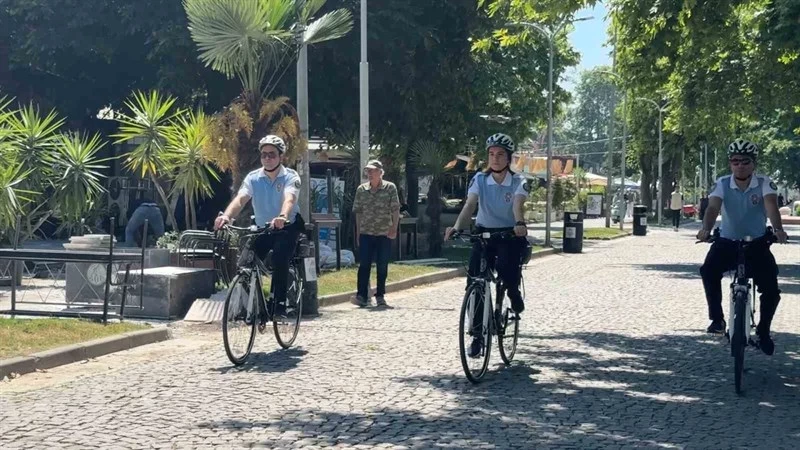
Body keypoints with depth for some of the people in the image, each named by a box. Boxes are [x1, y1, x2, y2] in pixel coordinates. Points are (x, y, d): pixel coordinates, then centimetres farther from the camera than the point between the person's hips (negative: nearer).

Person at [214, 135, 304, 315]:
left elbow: (289, 199, -36)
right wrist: (226, 215, -46)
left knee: (279, 258, -27)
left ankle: (279, 303, -19)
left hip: (287, 227, -4)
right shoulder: (253, 177, -7)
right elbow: (240, 199, -24)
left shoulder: (290, 177, -15)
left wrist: (282, 217, -59)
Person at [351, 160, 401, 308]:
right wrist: (358, 233, 7)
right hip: (366, 233, 1)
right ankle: (362, 296, -5)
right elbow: (358, 212, 10)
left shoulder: (390, 188, -1)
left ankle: (380, 296, 16)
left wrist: (394, 229, -10)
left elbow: (395, 210, -2)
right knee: (364, 264, -4)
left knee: (382, 266, 6)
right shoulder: (361, 189, 6)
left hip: (385, 234, -1)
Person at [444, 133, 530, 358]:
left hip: (510, 234, -2)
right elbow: (470, 205, -18)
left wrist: (520, 224, -49)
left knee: (506, 267, -31)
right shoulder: (479, 179, -4)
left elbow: (517, 205, -26)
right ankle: (477, 334, 0)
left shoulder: (518, 182, -8)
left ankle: (513, 292, 5)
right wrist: (457, 227, -36)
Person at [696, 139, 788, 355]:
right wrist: (706, 229, -45)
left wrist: (778, 229, -48)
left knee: (771, 289, -10)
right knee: (708, 270, -29)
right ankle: (717, 318, -14)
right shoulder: (722, 184, -8)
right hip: (727, 242, 0)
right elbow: (713, 208, -23)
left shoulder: (764, 183, -10)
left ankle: (763, 331, 15)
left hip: (757, 243, 0)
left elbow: (771, 205, -28)